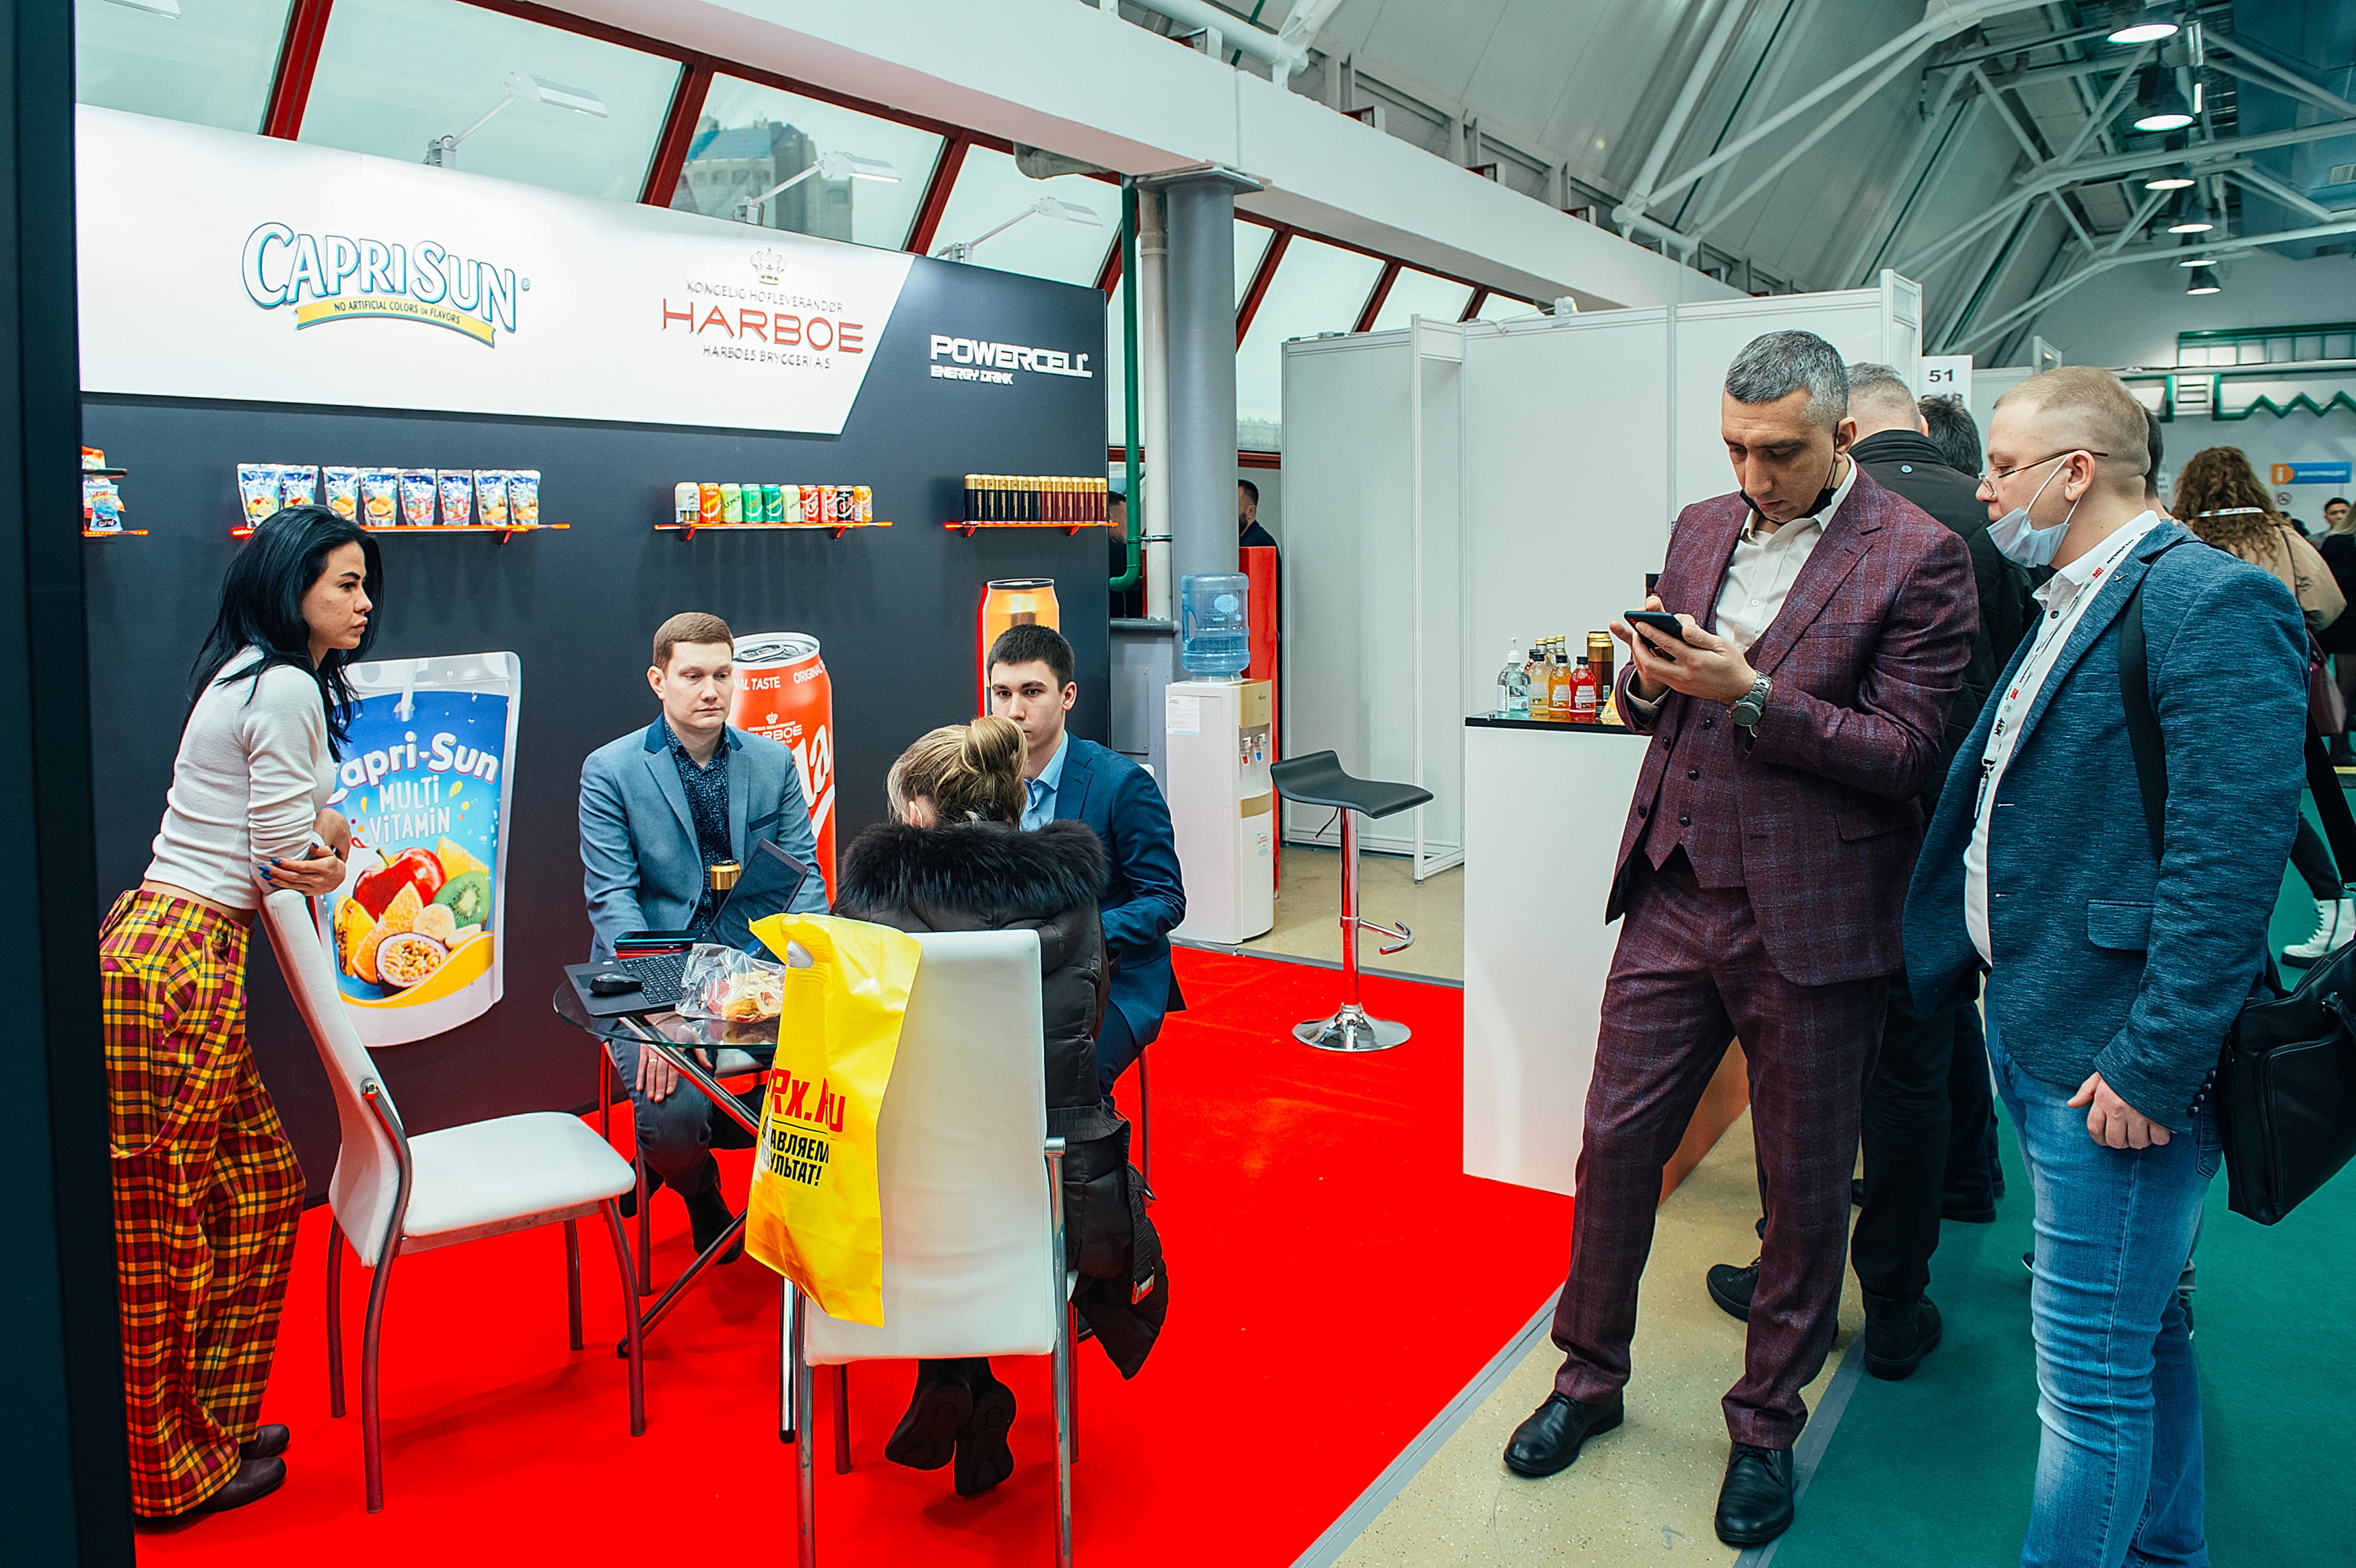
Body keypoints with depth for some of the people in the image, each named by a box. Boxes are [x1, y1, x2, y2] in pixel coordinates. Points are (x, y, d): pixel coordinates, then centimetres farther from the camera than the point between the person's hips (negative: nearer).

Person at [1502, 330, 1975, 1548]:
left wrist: (1753, 695, -21)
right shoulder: (1701, 529, 9)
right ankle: (1590, 1376, 30)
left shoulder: (1917, 558, -8)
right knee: (1615, 1139, 9)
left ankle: (1767, 1424, 31)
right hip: (1676, 895, 5)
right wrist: (1647, 680, -8)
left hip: (1811, 922, -4)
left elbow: (1906, 753, -12)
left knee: (1804, 1186, 10)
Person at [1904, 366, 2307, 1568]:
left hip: (2120, 1062, -10)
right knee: (2141, 1327, 24)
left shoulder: (2213, 604, -17)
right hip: (2039, 1038, 10)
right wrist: (1944, 960, 17)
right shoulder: (2068, 607, 13)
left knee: (2093, 1364, 1)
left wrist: (2153, 1066, -23)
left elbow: (2228, 859, -23)